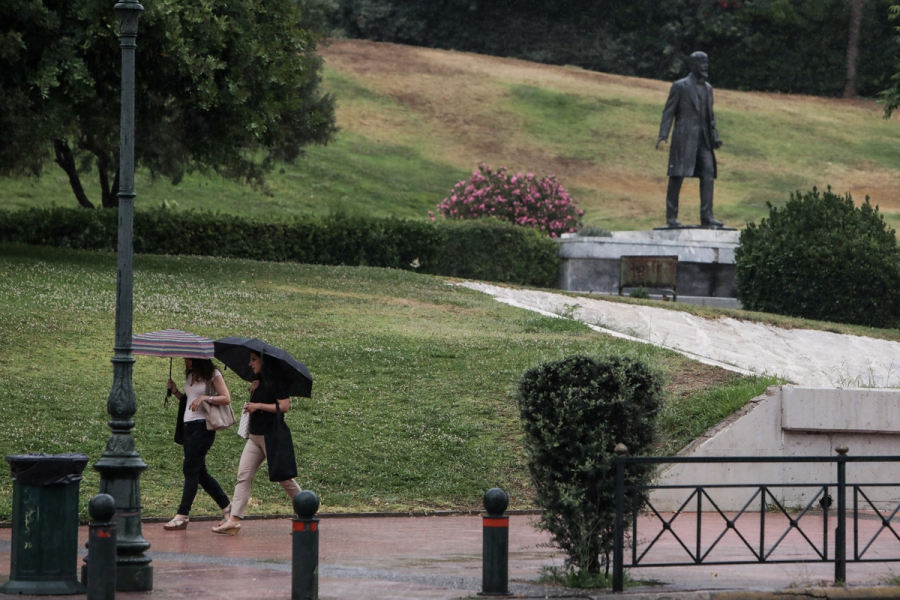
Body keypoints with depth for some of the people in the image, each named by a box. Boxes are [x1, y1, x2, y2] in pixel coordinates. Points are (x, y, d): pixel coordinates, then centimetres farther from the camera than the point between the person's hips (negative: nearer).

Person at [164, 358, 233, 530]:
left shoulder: (213, 375, -5)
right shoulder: (190, 376, 16)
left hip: (203, 427, -9)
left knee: (190, 469, -12)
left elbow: (226, 399, -10)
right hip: (188, 426, 9)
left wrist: (204, 398, -21)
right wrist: (175, 392, 5)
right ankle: (226, 506, 21)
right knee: (199, 471, 10)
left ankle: (182, 516, -13)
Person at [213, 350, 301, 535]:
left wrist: (258, 406, -18)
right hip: (255, 436, 9)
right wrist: (252, 392, 3)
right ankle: (234, 519, -10)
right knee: (243, 475, -3)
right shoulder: (259, 382, 15)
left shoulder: (274, 381, -11)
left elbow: (284, 406, -19)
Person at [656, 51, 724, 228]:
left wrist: (714, 137, 11)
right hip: (684, 138, -6)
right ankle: (671, 217, -1)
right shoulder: (680, 86, -1)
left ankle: (707, 216, -4)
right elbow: (668, 112, -4)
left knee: (708, 174, -4)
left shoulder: (708, 88, 18)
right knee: (677, 176, -4)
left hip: (703, 139, 6)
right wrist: (663, 135, -15)